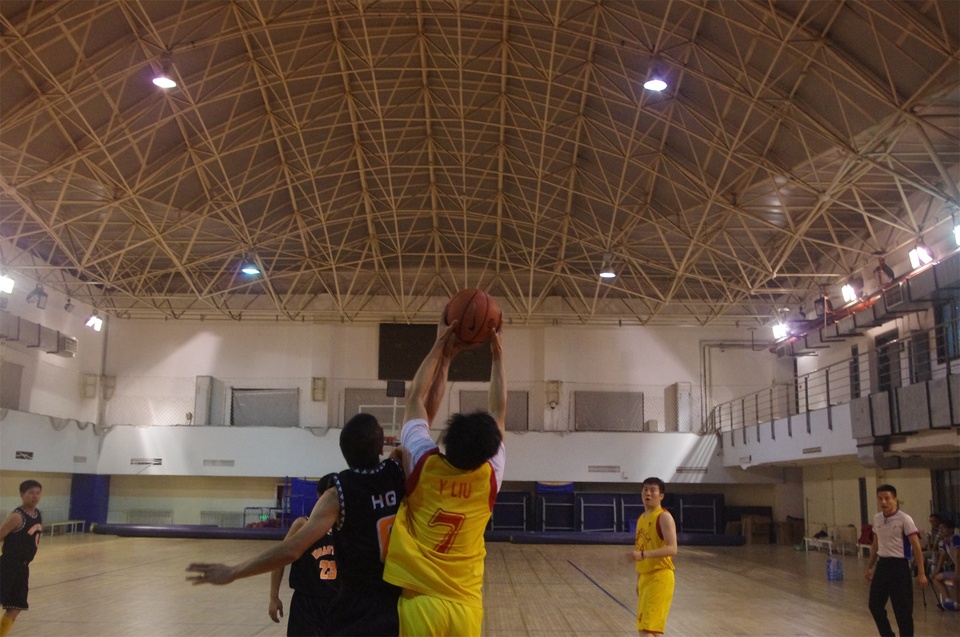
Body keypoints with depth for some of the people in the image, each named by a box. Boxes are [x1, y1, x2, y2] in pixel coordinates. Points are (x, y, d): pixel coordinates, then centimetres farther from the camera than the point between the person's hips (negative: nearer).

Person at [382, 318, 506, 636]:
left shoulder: (423, 465, -6)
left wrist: (441, 349, 12)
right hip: (466, 606, 1)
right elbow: (498, 412, 12)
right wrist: (498, 357, 19)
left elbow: (416, 399, 7)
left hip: (420, 601, -1)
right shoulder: (490, 476, -3)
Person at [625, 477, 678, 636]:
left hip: (660, 577, -9)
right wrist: (639, 580, 21)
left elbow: (672, 549, -24)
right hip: (645, 576, 9)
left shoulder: (664, 517, -13)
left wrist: (643, 555, -34)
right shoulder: (641, 518, 14)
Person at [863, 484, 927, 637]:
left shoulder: (904, 519, -13)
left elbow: (916, 547, -12)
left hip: (899, 566, -7)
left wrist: (921, 573, -16)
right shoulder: (877, 518, 6)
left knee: (902, 609, -1)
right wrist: (869, 567, 22)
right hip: (882, 565, 7)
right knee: (875, 604, 12)